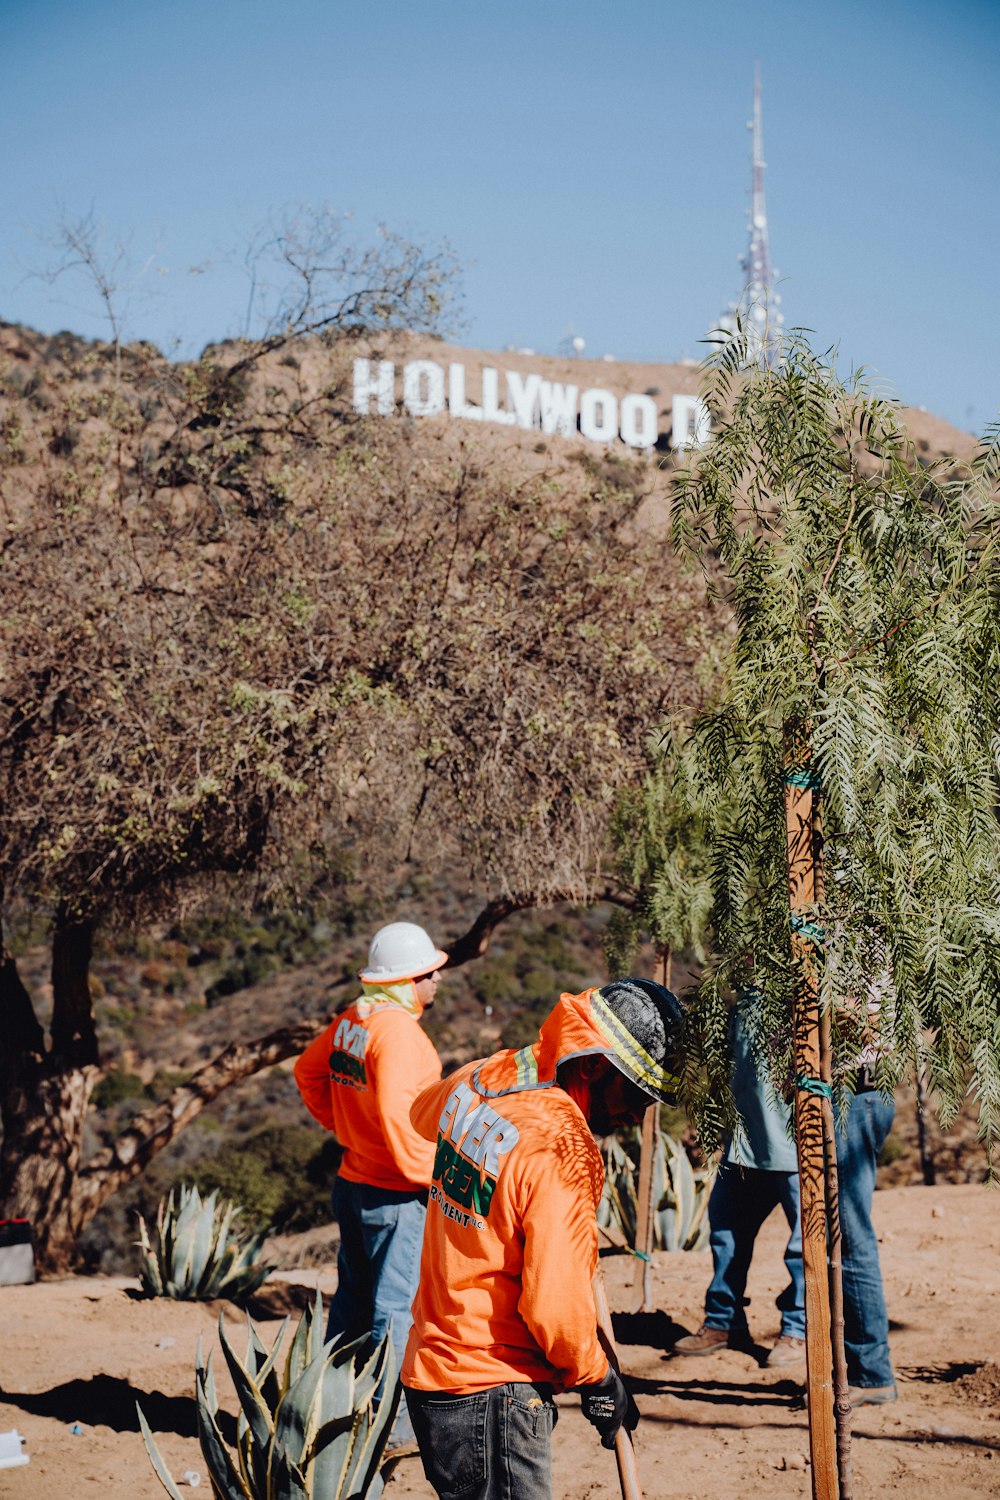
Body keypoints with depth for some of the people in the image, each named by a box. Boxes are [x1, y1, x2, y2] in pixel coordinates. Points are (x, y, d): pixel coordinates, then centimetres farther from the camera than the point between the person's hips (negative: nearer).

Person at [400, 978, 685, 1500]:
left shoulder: (478, 1080, 3)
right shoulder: (561, 1150, -24)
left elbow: (422, 1111, 30)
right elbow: (556, 1304, -23)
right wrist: (598, 1378, -6)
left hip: (430, 1367, 9)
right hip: (491, 1394, -9)